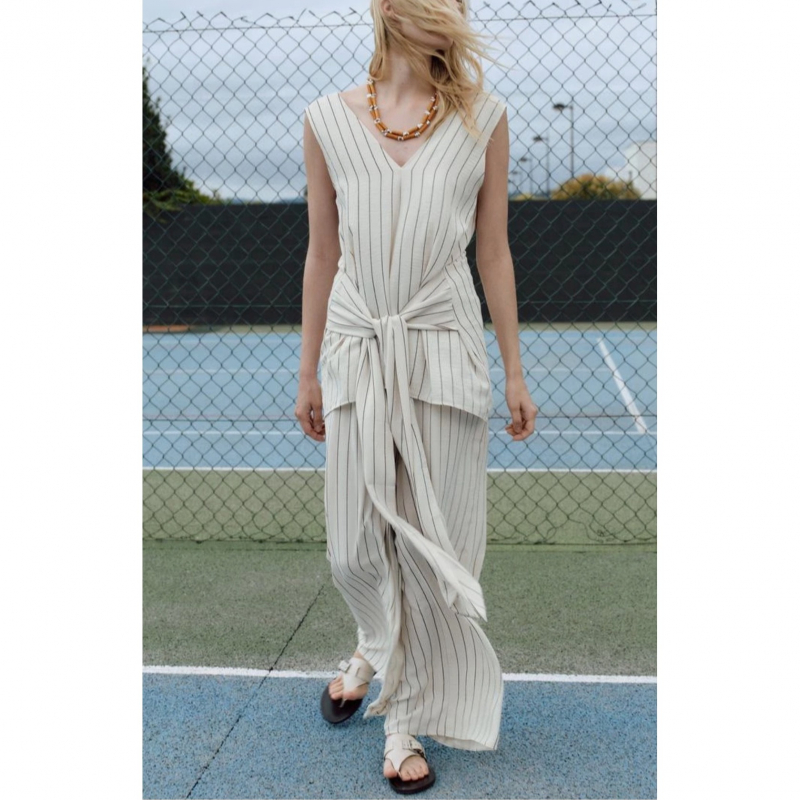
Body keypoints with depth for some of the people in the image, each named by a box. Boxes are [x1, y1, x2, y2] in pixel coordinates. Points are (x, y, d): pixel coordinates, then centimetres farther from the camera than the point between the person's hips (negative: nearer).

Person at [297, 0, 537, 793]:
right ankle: (377, 646, 42)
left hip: (443, 352, -1)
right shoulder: (329, 119, 3)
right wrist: (308, 372, 9)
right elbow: (322, 252, 7)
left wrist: (514, 371, 5)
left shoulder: (481, 118, 1)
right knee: (354, 547, 7)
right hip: (357, 350, 1)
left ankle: (407, 715, 23)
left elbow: (494, 252, 4)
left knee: (431, 547, 3)